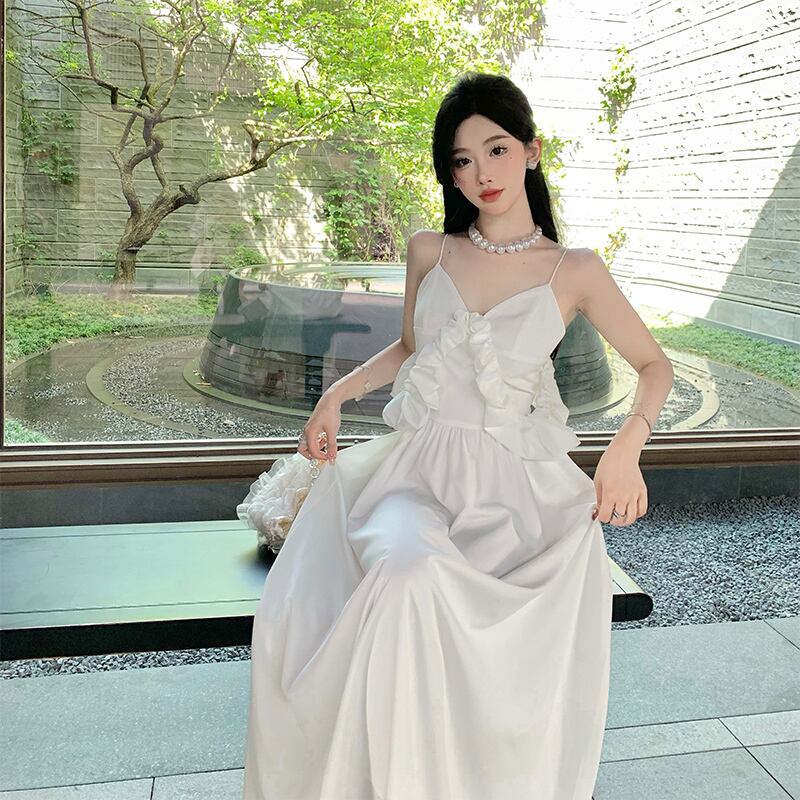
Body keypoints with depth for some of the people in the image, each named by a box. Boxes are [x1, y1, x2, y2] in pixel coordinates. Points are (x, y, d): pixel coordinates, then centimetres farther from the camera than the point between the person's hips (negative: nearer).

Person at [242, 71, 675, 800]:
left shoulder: (574, 270, 2)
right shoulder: (429, 252, 10)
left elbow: (655, 366, 8)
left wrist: (628, 444, -10)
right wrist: (335, 394, 9)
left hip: (515, 485, -1)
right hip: (417, 467, 2)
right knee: (406, 571, -32)